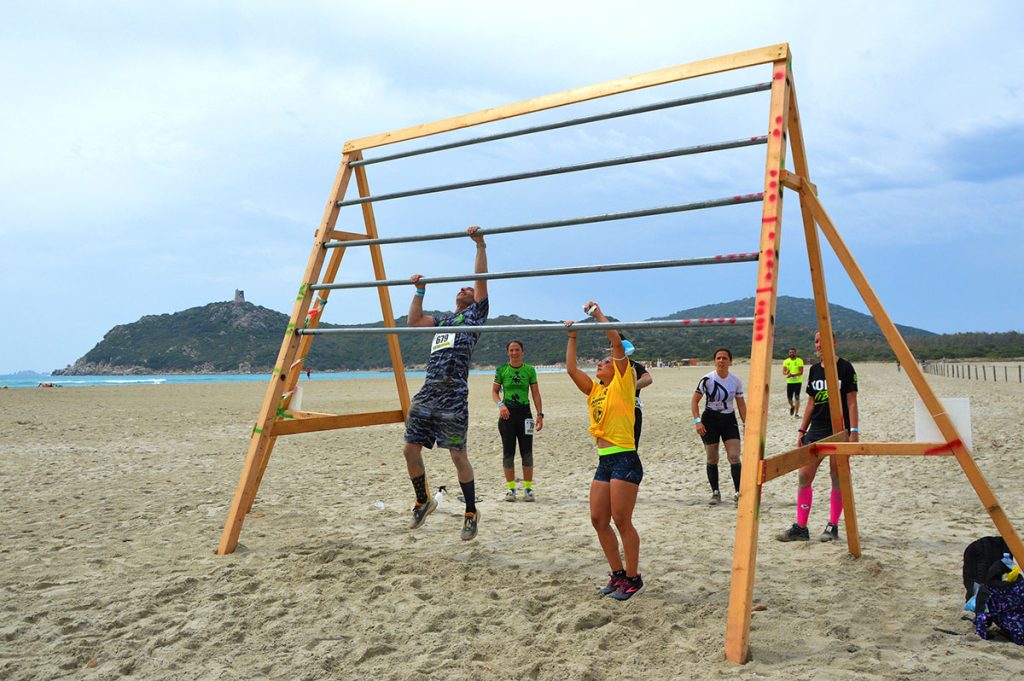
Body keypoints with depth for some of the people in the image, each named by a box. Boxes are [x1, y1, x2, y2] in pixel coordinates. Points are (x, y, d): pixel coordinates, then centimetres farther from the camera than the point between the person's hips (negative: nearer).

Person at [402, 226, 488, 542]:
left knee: (458, 454, -5)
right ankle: (423, 501, 25)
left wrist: (480, 245, -1)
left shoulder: (475, 314, 12)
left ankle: (471, 513, 8)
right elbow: (413, 321, 27)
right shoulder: (442, 320, 29)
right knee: (410, 449, 6)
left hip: (453, 395, -6)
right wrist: (420, 290, 27)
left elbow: (481, 279, 2)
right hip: (427, 392, 7)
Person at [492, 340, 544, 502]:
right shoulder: (501, 370, 3)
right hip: (507, 413, 0)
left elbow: (536, 394, 5)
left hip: (524, 412, 0)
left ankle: (528, 488, 9)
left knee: (527, 452, 0)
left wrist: (540, 414, -2)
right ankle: (511, 488, 12)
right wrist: (500, 405, -11)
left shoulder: (530, 370, 3)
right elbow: (494, 391, 8)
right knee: (508, 452, 3)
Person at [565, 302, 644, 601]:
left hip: (625, 461, -8)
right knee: (598, 520, 8)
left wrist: (599, 314, -8)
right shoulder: (595, 390, 17)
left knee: (621, 521, -4)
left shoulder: (623, 385, -2)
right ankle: (618, 574, 21)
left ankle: (633, 578, 10)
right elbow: (571, 368, 15)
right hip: (604, 462, 8)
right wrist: (572, 337, 15)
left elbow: (618, 344, -12)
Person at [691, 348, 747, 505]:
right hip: (710, 420, -2)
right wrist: (697, 421, -16)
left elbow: (741, 404, 9)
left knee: (734, 457, -8)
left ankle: (738, 491, 5)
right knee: (712, 459, 4)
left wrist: (746, 423, 2)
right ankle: (715, 493, 18)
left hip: (729, 419, 2)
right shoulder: (707, 379, -11)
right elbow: (695, 401, -6)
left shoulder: (736, 381, -2)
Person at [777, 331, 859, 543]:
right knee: (804, 476, 0)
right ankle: (800, 527, 4)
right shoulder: (814, 370, 12)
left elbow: (851, 402, -6)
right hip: (816, 430, 6)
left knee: (837, 478, 2)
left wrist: (854, 430, -12)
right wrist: (802, 430, 13)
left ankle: (833, 527, 12)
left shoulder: (845, 368, -5)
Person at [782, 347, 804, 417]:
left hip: (798, 381, -3)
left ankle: (796, 413, -5)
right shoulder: (786, 361, 6)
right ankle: (792, 407, 36)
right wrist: (786, 372, -23)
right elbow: (783, 372, 1)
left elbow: (801, 372, -12)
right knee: (789, 397, 5)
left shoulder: (799, 361, -4)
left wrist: (793, 375, -27)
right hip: (789, 382, 3)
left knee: (797, 397, -8)